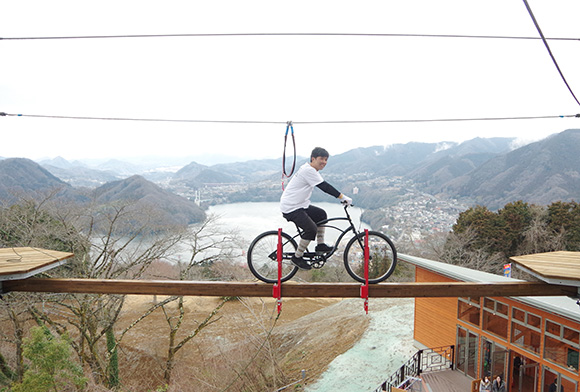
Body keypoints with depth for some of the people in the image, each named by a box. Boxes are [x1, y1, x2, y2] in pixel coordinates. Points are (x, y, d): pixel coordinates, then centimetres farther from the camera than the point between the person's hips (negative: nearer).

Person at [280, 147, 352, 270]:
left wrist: (342, 197, 16)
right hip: (290, 208, -11)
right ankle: (297, 257, -3)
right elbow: (325, 187, -23)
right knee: (311, 229, -19)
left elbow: (325, 186, 20)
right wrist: (343, 197, -21)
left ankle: (320, 245, 21)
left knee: (321, 214, 18)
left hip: (299, 205, 11)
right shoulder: (308, 170, -19)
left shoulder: (311, 170, 14)